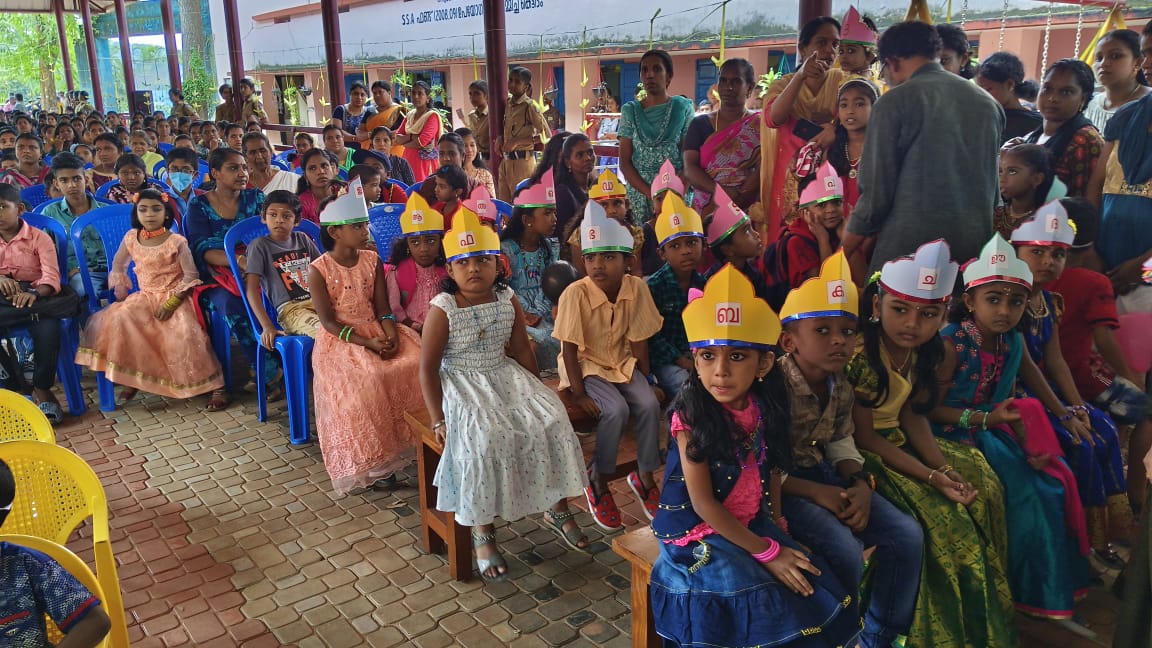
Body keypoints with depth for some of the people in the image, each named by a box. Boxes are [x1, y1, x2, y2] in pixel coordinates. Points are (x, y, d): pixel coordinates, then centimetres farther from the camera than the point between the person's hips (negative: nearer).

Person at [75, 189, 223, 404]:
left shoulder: (176, 241, -9)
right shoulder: (131, 238, 4)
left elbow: (191, 275, -10)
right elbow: (118, 266, 18)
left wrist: (172, 302, -17)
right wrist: (121, 294, 7)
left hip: (173, 297, -4)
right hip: (145, 296, 4)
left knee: (183, 333, -29)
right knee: (120, 318, -23)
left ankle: (189, 383, -10)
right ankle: (130, 380, -10)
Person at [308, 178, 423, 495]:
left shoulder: (372, 260, 6)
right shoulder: (318, 270, -8)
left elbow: (383, 307, 3)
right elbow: (329, 321, -11)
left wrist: (391, 335, -18)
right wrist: (365, 343, -22)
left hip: (376, 329, 4)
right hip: (340, 339, -4)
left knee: (417, 360, -21)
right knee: (364, 380, -31)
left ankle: (414, 436, -7)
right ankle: (366, 458, -13)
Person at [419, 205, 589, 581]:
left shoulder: (508, 301, 1)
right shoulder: (442, 310, -12)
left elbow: (522, 351, 10)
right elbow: (428, 368, -10)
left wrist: (536, 393, 8)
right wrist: (438, 419, -14)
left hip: (506, 377, 5)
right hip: (462, 386, -4)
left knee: (550, 422, -14)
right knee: (483, 439, -29)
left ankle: (558, 508, 8)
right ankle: (482, 532, -8)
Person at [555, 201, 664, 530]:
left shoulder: (637, 287, -12)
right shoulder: (575, 294, -22)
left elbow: (638, 339, -4)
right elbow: (569, 347, -19)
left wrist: (647, 378, -5)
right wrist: (579, 393, -20)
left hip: (622, 363, 4)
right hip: (586, 365, -4)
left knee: (649, 404, -19)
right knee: (616, 410, -26)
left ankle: (645, 476, 4)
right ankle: (598, 481, -3)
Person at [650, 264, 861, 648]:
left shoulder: (765, 408, -5)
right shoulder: (692, 415, -21)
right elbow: (703, 504, -20)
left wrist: (776, 518, 1)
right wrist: (765, 552, -16)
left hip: (753, 523, 6)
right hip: (701, 533, -5)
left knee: (820, 592, -4)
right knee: (768, 605, -20)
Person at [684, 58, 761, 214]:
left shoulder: (760, 125, 6)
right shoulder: (700, 124, 12)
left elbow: (764, 171, -6)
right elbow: (689, 169, 0)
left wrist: (736, 201, -20)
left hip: (747, 210, -1)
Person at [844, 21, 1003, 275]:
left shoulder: (895, 101, -7)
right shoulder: (989, 103, 10)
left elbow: (877, 192, -9)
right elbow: (992, 186, 17)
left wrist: (839, 257, 1)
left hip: (908, 249, -6)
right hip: (974, 249, 6)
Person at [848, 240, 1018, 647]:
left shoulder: (924, 350, -3)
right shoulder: (860, 355, -27)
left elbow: (912, 417, 3)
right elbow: (865, 437, -22)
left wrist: (945, 468, -10)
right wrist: (931, 477, -24)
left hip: (897, 439, 8)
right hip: (861, 453, -8)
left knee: (981, 484, 2)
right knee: (939, 513, -18)